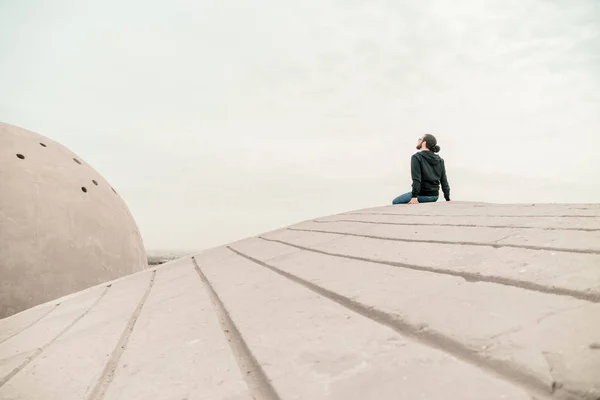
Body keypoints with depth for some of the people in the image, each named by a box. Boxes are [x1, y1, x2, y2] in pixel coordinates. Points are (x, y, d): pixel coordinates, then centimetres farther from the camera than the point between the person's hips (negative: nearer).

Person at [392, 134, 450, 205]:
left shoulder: (417, 157, -11)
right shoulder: (440, 160, 7)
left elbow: (416, 179, -21)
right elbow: (444, 181, 7)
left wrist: (414, 197, -23)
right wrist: (448, 199, 11)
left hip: (422, 195, -7)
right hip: (435, 196, 7)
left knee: (395, 202, 10)